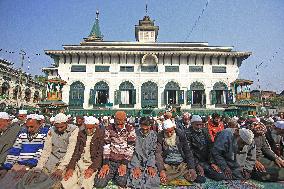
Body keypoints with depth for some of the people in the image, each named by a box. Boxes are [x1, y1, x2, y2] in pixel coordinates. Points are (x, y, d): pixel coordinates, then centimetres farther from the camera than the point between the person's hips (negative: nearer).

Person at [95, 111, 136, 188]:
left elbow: (130, 148, -9)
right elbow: (106, 146, -4)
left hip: (124, 161, -1)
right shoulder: (109, 129, -1)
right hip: (110, 161, 1)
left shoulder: (130, 130, -6)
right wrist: (105, 164, -10)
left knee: (121, 183, -17)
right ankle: (111, 175, 19)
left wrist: (124, 164, -15)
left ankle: (118, 176, 16)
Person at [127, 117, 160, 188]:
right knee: (134, 181, -21)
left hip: (149, 162, 1)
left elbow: (153, 152, 0)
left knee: (153, 181, -19)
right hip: (136, 162, -1)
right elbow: (133, 152, -7)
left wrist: (151, 166, -11)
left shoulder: (153, 135, -1)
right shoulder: (135, 134, -7)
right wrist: (136, 167, -14)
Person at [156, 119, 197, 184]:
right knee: (163, 180, -23)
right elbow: (158, 154, -12)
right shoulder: (160, 137, -10)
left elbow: (188, 151, -2)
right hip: (167, 165, -1)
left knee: (192, 177, -18)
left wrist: (192, 167, -11)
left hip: (181, 164, 1)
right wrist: (161, 170, -23)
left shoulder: (180, 135, -5)